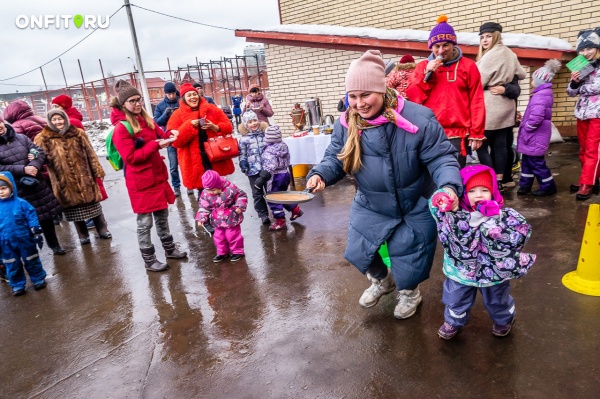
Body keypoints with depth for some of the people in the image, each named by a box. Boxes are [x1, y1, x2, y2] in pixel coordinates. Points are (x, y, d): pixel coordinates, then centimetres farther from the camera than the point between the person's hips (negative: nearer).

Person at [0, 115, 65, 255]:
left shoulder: (21, 138, 4)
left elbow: (40, 152, 3)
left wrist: (34, 165, -16)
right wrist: (23, 169, -22)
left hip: (37, 184, 3)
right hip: (16, 191, -3)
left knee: (47, 216, 13)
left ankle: (54, 245, 28)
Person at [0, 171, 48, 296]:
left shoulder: (21, 203, -11)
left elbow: (32, 218, -7)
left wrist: (36, 233, -9)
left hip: (24, 240, -3)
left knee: (31, 261, 12)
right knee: (12, 266, 14)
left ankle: (39, 279, 28)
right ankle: (17, 285, 29)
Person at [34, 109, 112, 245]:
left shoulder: (78, 133, 4)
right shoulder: (43, 139, 1)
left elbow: (90, 154, 4)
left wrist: (98, 171, 1)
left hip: (84, 177, 0)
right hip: (64, 181, 0)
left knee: (93, 203, 8)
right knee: (74, 206, 8)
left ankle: (102, 229, 21)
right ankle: (83, 235, 21)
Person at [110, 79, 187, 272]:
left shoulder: (146, 119, 9)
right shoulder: (121, 128, -14)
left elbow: (158, 136, 20)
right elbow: (130, 157, -19)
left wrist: (169, 135, -4)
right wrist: (156, 145, -24)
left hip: (158, 176, 7)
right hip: (140, 181, -7)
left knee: (162, 216, 19)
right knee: (145, 222, 3)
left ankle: (170, 249, 33)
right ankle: (149, 260, 16)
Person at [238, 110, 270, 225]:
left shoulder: (265, 134, 5)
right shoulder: (244, 139, 0)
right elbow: (242, 154, 2)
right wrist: (243, 164, -12)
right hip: (253, 169, -1)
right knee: (257, 194, 4)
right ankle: (263, 214, 13)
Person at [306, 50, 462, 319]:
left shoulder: (418, 119, -24)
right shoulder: (345, 124, -11)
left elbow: (440, 157, -20)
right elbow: (335, 158, -3)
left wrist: (449, 186, -40)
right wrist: (320, 175, -26)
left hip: (415, 207, -3)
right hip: (370, 205, 4)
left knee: (408, 254, 9)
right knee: (358, 252, 11)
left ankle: (409, 292, 46)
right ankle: (381, 280, 47)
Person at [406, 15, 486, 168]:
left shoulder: (468, 66, 6)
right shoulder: (423, 66, 11)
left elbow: (476, 102, 3)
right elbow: (412, 96, 1)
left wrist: (476, 133, -1)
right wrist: (427, 73, -9)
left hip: (458, 134, -1)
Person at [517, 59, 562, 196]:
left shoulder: (540, 96, -22)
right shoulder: (544, 93, 13)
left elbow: (536, 117, -33)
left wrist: (526, 127, -18)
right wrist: (525, 123, 12)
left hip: (535, 137, -10)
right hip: (534, 136, 10)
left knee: (536, 162, 1)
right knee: (527, 160, 16)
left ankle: (548, 186, 13)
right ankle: (525, 184, 25)